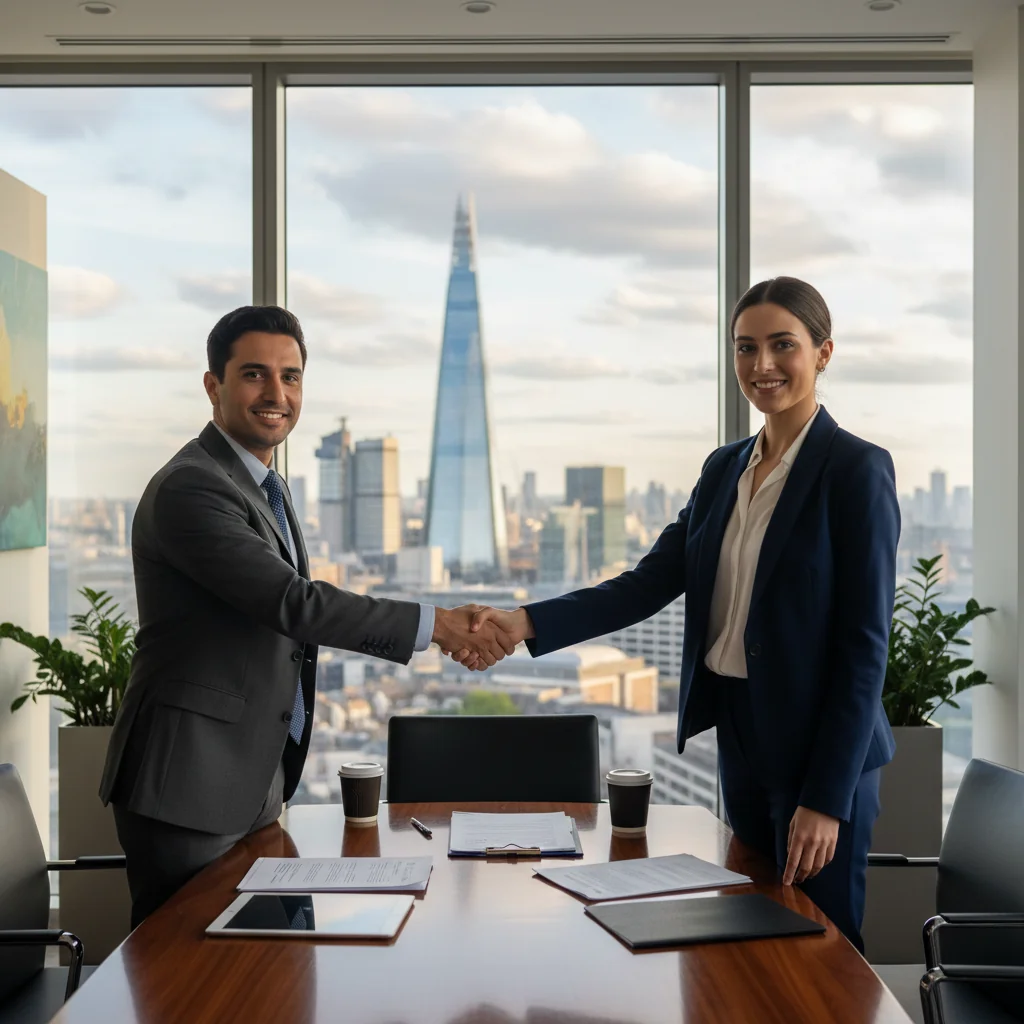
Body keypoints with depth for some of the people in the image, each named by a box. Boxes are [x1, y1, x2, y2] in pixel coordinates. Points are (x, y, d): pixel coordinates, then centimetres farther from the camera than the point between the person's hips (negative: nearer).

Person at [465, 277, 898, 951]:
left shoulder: (856, 470, -11)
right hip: (739, 733, 7)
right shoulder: (726, 469, 9)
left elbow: (865, 644, -14)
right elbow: (650, 584, 2)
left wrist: (826, 797, -17)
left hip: (821, 745, -7)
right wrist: (527, 623, -12)